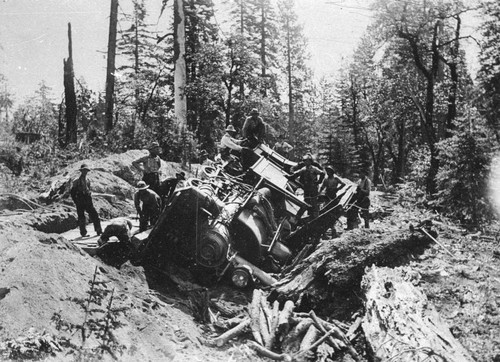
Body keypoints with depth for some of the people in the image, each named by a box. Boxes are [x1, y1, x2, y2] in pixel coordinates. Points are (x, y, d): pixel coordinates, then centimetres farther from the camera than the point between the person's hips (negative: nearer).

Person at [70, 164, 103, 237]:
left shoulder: (87, 181, 13)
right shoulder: (77, 181, -3)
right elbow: (72, 192, 0)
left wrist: (89, 197, 13)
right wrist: (76, 201, -4)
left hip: (88, 201, 4)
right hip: (80, 203, -4)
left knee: (94, 215, -3)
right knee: (81, 217, 1)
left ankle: (99, 231, 2)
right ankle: (83, 233, 10)